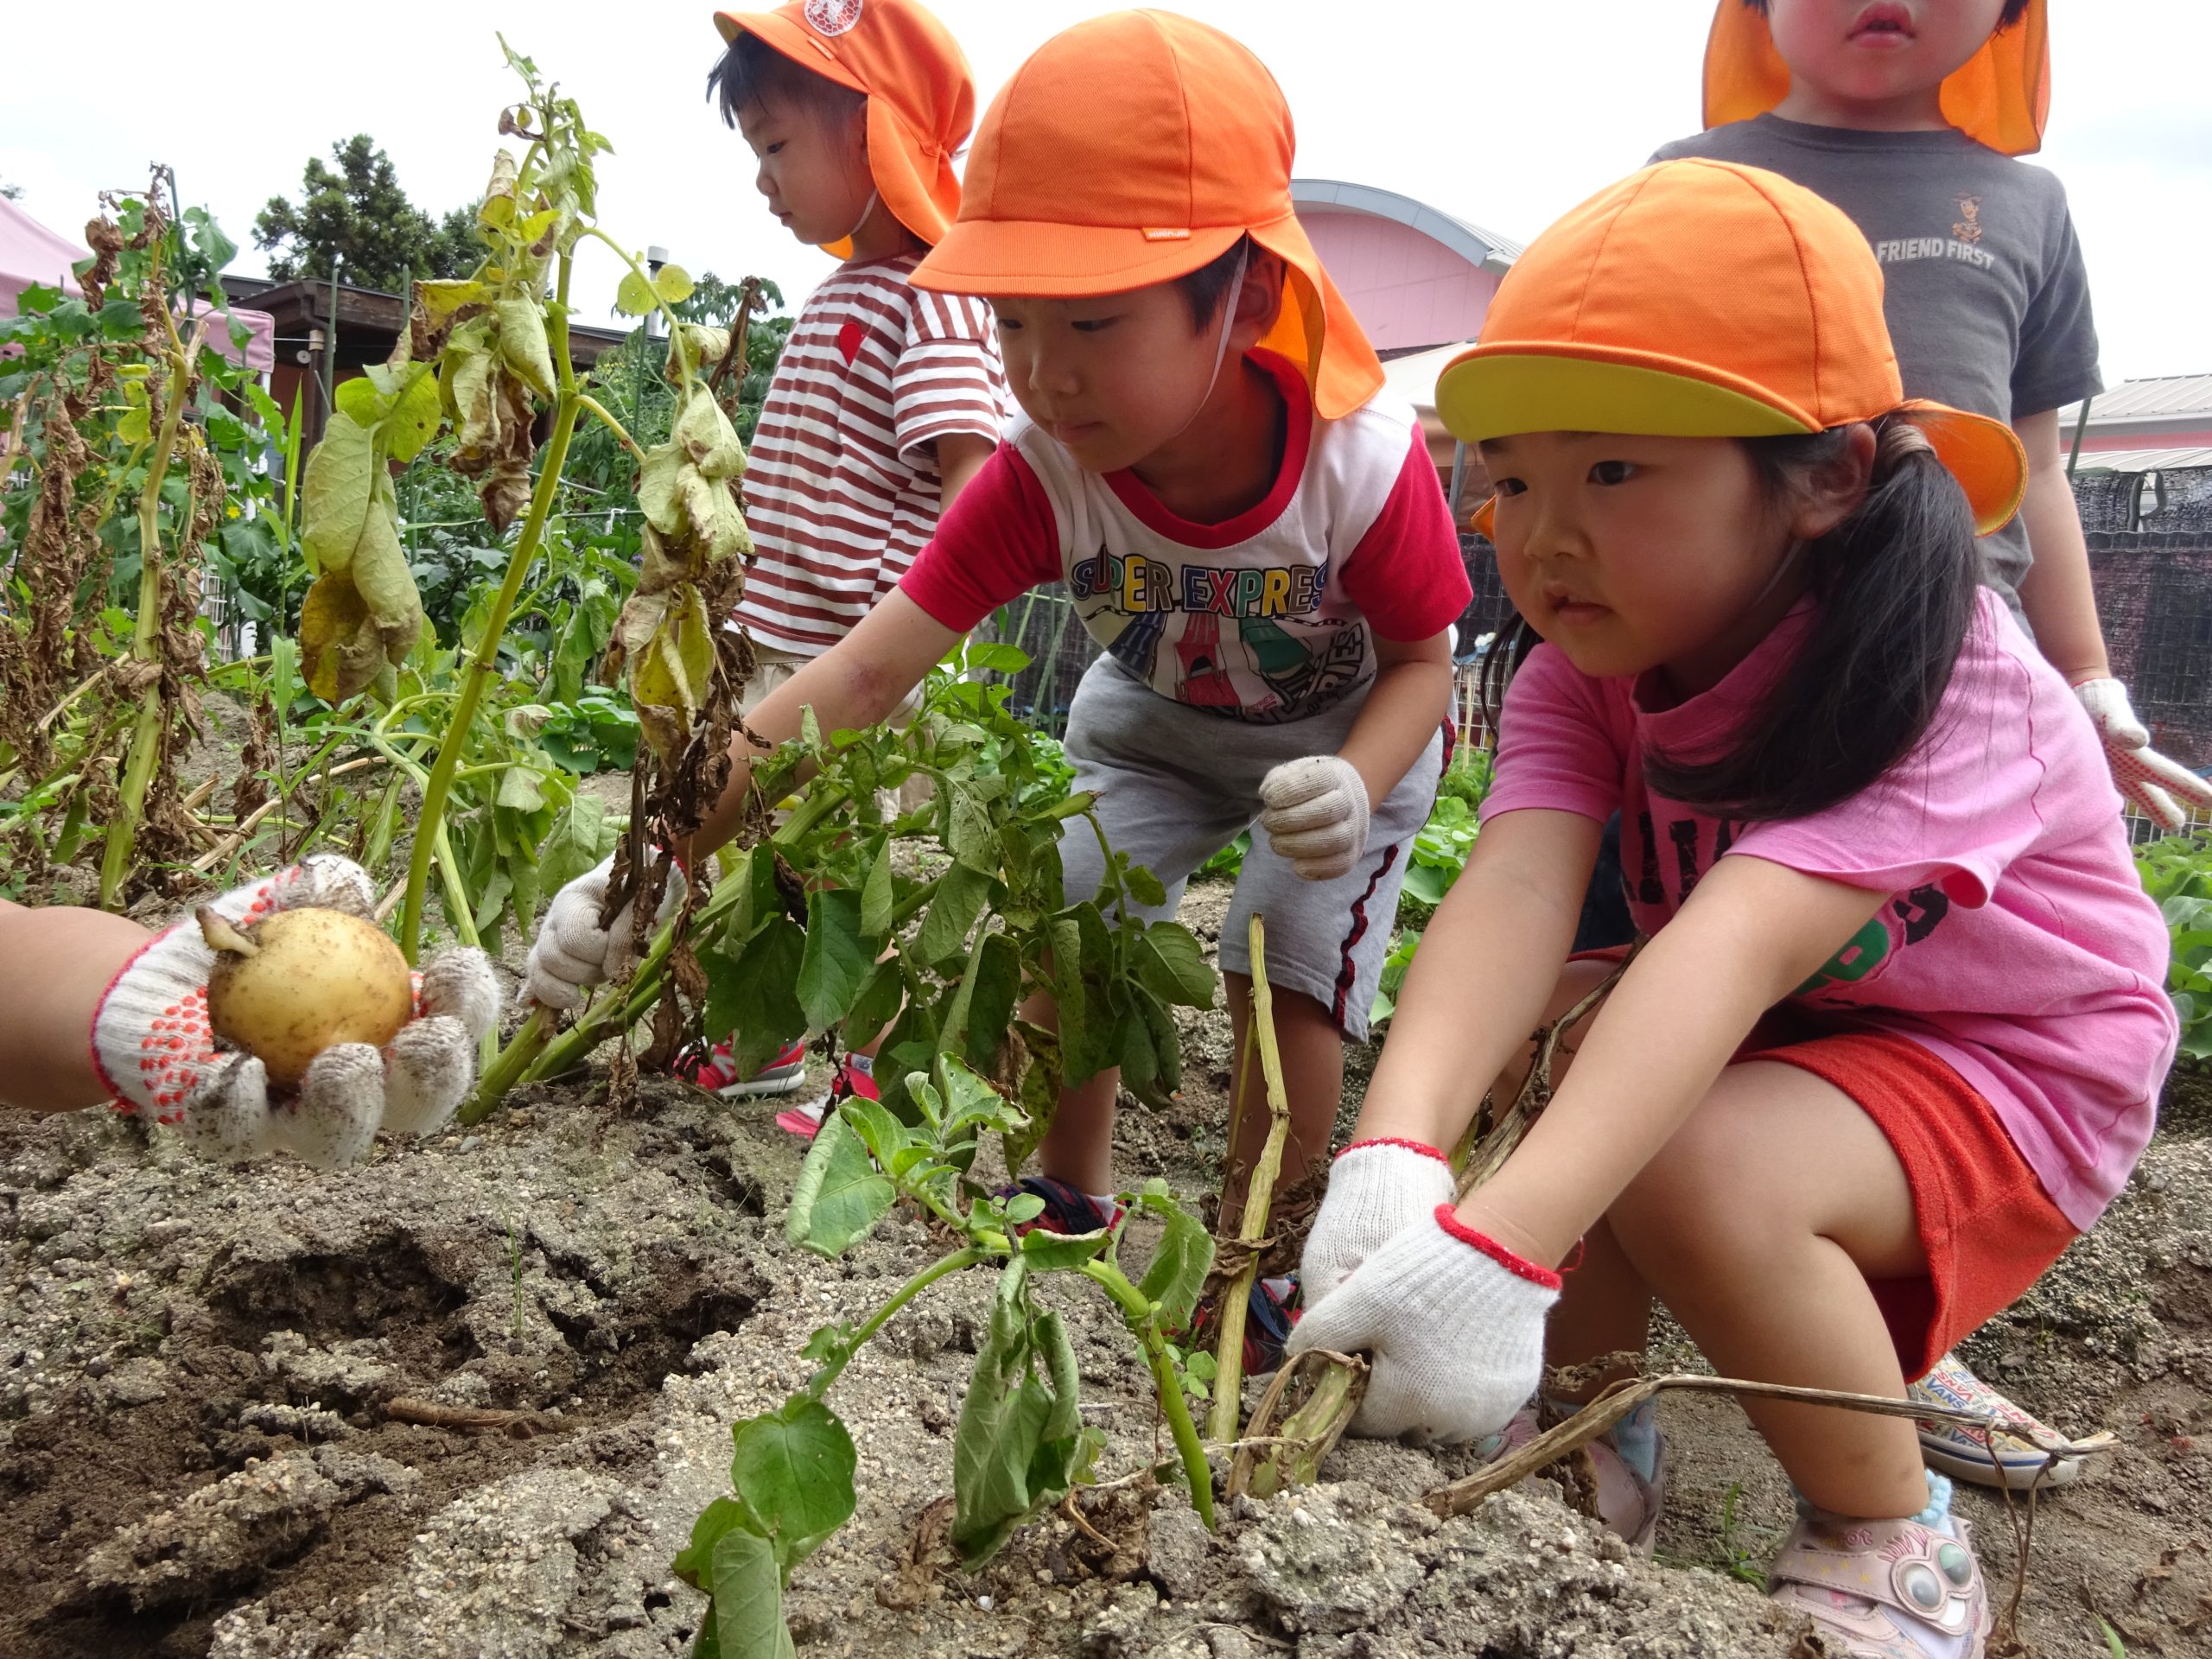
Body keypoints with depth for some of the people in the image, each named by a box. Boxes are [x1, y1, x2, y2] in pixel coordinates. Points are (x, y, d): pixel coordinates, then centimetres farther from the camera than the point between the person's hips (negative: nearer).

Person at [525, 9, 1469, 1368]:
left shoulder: (1363, 462, -35)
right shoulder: (1045, 474, -29)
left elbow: (1424, 661, -17)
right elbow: (866, 671, -35)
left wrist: (1353, 792, -40)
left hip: (1346, 737, -3)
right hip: (1154, 721, 3)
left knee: (1285, 972, -18)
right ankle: (1076, 1206, 16)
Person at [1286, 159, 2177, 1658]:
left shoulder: (1942, 679, -31)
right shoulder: (1584, 666, -14)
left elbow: (1738, 949, -46)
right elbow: (1515, 892, -33)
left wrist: (1497, 1249, -58)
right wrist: (1392, 1162, -51)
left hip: (2008, 1063, -6)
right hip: (1770, 1034, 6)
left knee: (1694, 1175, -32)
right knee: (1513, 1031, -18)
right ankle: (1598, 1437, 3)